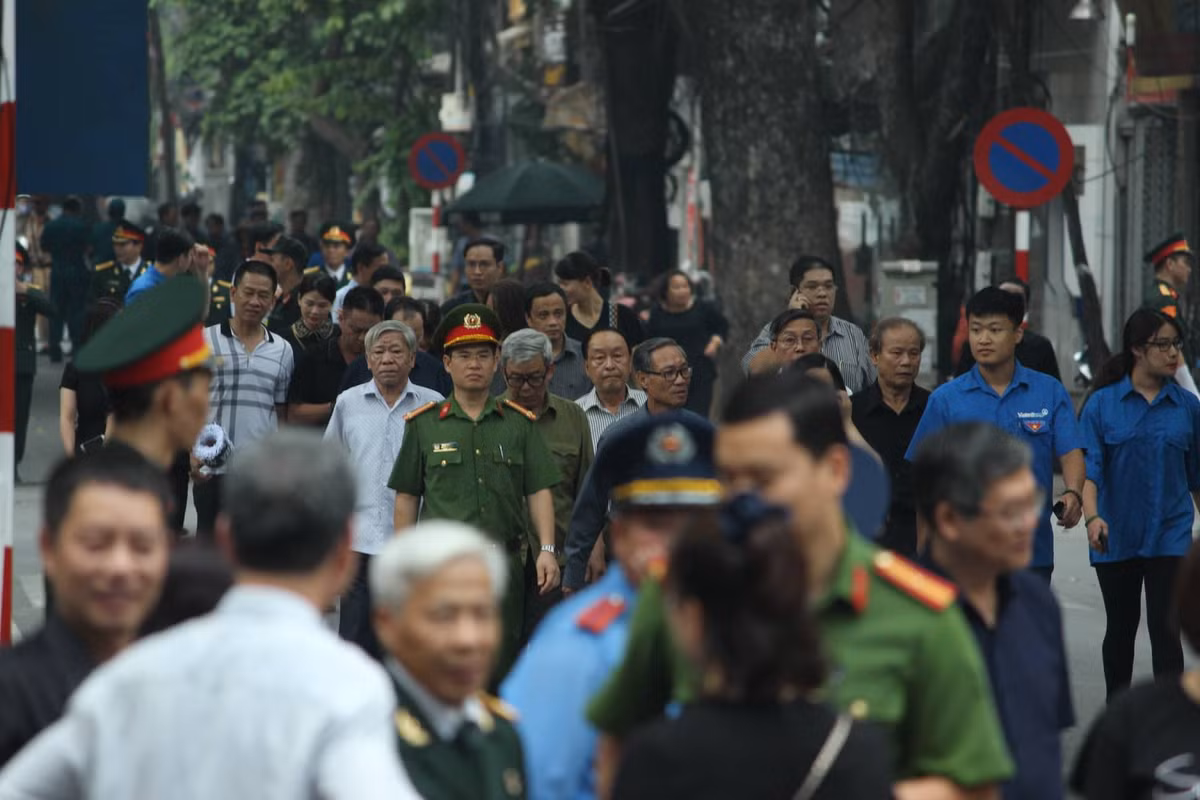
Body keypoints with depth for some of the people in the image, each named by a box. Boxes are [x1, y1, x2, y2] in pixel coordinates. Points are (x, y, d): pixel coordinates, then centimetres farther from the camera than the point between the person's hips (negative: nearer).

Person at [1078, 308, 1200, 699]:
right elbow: (1088, 466, -11)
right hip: (1117, 535, 0)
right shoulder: (1102, 404, -3)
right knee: (1121, 629, 13)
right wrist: (1092, 516, -27)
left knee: (1165, 628, -10)